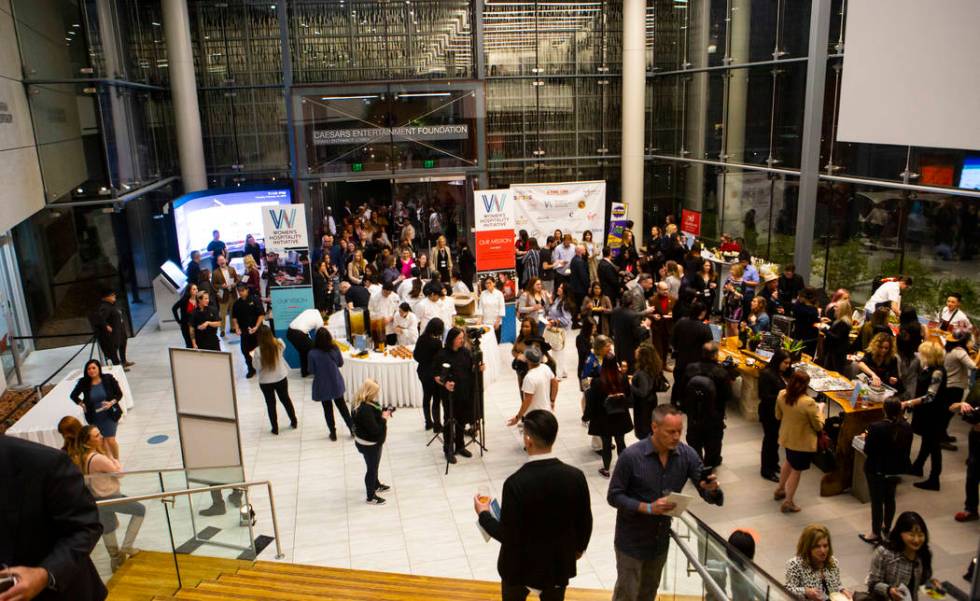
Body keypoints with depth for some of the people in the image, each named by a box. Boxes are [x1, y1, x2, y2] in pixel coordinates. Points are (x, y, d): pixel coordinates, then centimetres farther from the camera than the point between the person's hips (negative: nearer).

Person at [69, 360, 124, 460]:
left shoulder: (108, 379, -10)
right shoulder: (83, 383, -7)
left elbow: (119, 394, -2)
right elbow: (73, 395, 11)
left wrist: (111, 403, -19)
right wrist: (82, 404, -2)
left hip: (110, 415, -2)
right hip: (94, 417, 2)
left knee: (111, 440, -1)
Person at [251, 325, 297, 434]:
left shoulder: (258, 351, -23)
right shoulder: (279, 344, -14)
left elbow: (257, 366, -15)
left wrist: (253, 356, 0)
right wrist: (274, 339, 17)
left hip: (265, 381, -3)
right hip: (281, 378, 3)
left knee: (270, 404, 13)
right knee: (285, 399, 22)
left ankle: (275, 428, 22)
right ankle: (294, 422, 36)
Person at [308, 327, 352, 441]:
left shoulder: (313, 353, -22)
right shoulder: (335, 349, -14)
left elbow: (311, 370, -12)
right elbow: (341, 363, 0)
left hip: (322, 386, -2)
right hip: (336, 383, 2)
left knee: (327, 408, 15)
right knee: (342, 405, 21)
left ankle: (333, 432, 25)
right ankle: (352, 428, 28)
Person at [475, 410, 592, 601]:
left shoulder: (516, 483, -30)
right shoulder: (576, 476, -19)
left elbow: (507, 535, -22)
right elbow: (585, 522, -5)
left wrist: (483, 514, -4)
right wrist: (579, 547, 16)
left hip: (520, 565, -2)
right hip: (559, 563, 3)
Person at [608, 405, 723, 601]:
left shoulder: (687, 454, -11)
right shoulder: (631, 456, -24)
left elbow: (708, 495, -7)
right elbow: (613, 496, -17)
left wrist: (712, 489, -31)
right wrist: (648, 508, -30)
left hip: (661, 539, 5)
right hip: (631, 540, -4)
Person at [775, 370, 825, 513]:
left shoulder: (781, 395, -13)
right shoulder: (808, 402, -31)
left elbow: (778, 416, 4)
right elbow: (818, 426, -17)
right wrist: (820, 410, -2)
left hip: (787, 437, 6)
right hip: (803, 443, -6)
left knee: (789, 462, 31)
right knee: (796, 471, 12)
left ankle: (780, 490, 47)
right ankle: (788, 503, 24)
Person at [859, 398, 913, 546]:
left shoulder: (876, 427, -25)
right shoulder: (906, 427, -9)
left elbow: (868, 450, -19)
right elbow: (907, 450, 2)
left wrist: (867, 438, -1)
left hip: (877, 470, -5)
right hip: (896, 470, 5)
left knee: (877, 501, 6)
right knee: (890, 498, 22)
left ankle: (876, 534, 13)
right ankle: (887, 526, 39)